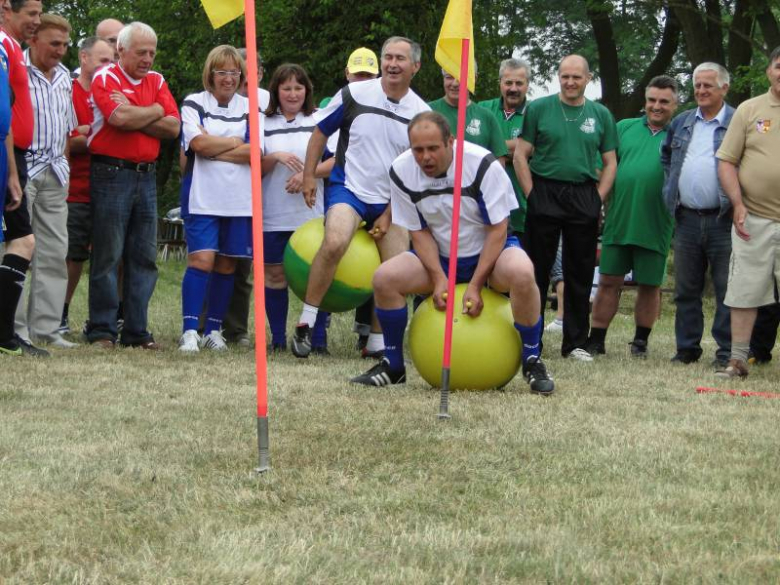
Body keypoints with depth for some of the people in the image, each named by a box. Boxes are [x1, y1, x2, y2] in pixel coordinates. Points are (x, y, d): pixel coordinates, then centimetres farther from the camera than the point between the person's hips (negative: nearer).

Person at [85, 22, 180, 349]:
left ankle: (136, 331, 10)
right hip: (111, 172, -6)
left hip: (146, 176, 6)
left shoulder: (157, 82, 13)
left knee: (144, 257, 5)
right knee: (107, 256, -4)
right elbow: (120, 119, -20)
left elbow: (173, 127, 1)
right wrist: (154, 111, -3)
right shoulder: (106, 78, -3)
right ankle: (102, 331, 1)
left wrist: (133, 117, -9)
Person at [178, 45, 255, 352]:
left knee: (226, 265, 7)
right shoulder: (194, 103, 4)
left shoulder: (250, 107, 11)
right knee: (201, 259, -13)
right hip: (202, 197, -3)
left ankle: (214, 330, 17)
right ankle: (190, 331, -12)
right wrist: (236, 143, -2)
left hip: (239, 199, 3)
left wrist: (213, 149, -10)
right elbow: (199, 143, -12)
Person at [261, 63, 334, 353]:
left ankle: (318, 339, 2)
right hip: (273, 217, 1)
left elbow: (336, 161, 0)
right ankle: (278, 339, 13)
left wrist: (308, 174, -14)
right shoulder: (264, 124, 9)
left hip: (312, 214, -1)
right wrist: (276, 158, -13)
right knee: (274, 277, 4)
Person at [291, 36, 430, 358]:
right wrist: (309, 175, 4)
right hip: (348, 189, -3)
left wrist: (389, 215, -1)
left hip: (392, 201, 3)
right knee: (335, 242, -30)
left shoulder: (420, 114, 0)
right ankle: (306, 323, -21)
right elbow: (321, 132, 8)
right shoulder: (354, 94, -5)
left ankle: (377, 343, 14)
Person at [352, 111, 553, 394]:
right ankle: (393, 366, -1)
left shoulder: (482, 164, -24)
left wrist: (475, 286, -23)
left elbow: (498, 229, -18)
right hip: (439, 257, 3)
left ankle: (532, 362, -16)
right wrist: (439, 279, -18)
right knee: (385, 277, -21)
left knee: (521, 273, -37)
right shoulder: (401, 171, -14)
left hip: (489, 253, -3)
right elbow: (419, 231, -4)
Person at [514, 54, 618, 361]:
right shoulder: (538, 109, 3)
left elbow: (609, 163, 13)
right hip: (545, 195, -2)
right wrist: (532, 195, -6)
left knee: (580, 275, 6)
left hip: (584, 199, 2)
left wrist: (597, 198, 1)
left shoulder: (601, 115, 10)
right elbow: (520, 155, 2)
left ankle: (575, 343, 13)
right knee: (537, 272, 0)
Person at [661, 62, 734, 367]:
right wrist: (670, 187, 16)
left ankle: (727, 353, 4)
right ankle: (687, 349, 18)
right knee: (686, 291, 10)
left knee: (727, 292, -2)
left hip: (723, 220, -5)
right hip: (687, 219, 5)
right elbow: (666, 156, 29)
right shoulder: (680, 123, 14)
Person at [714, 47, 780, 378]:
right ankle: (737, 360, 11)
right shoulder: (749, 110, 6)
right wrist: (738, 204, -5)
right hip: (753, 219, 1)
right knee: (744, 291, 4)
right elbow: (727, 161, 6)